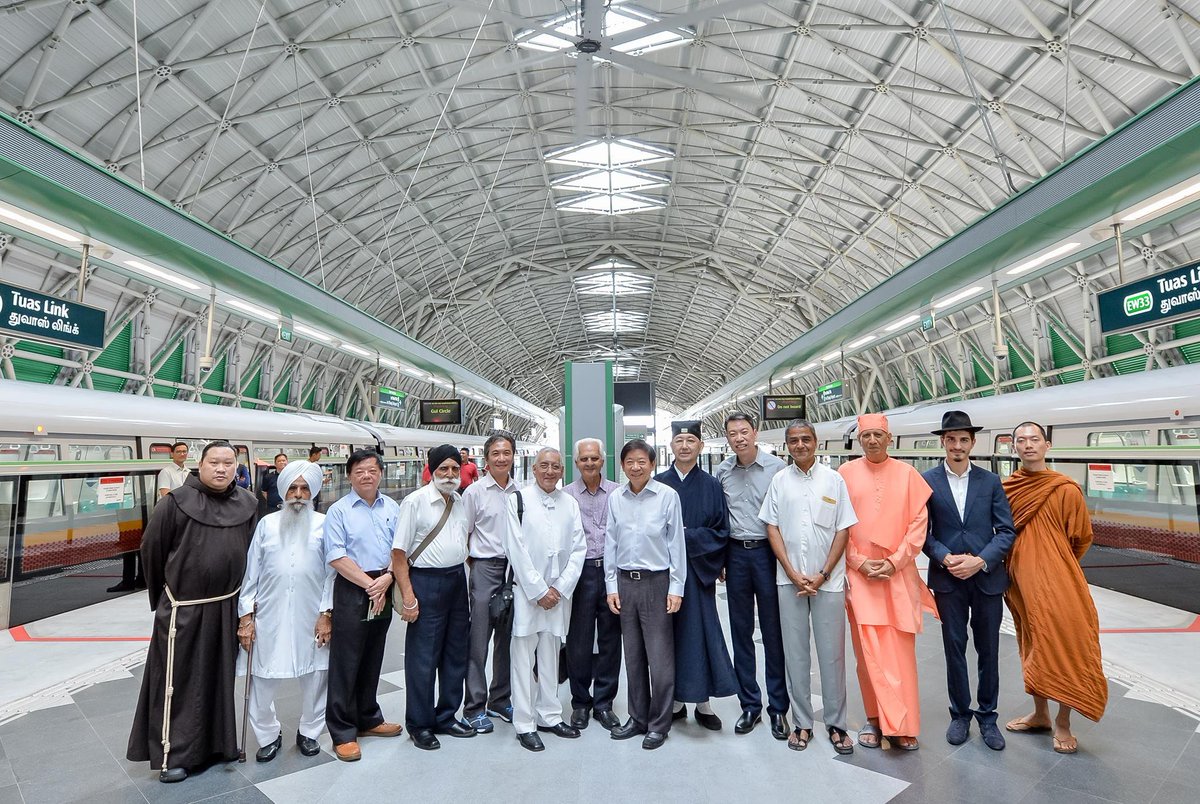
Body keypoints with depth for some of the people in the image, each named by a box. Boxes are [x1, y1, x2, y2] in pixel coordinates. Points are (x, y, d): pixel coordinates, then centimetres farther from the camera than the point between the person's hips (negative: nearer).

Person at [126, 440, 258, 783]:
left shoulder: (247, 504, 0)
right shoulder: (176, 502, -11)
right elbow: (151, 549, -2)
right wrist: (162, 595, 7)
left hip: (226, 607, 4)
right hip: (183, 609, -4)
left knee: (219, 679, 17)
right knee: (178, 681, 8)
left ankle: (217, 742, 33)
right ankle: (172, 755, 24)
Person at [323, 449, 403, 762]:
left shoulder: (392, 508, 6)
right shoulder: (339, 510, -6)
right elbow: (337, 557, -12)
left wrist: (387, 579, -11)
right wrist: (369, 584, -13)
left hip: (384, 590, 4)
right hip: (352, 590, -4)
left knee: (372, 660, 17)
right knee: (346, 662, 3)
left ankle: (368, 719, 33)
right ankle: (343, 732, 16)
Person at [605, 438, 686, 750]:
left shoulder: (667, 496, -7)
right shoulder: (615, 498, 3)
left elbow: (676, 543, -4)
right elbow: (610, 543, 8)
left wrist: (676, 588, -5)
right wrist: (611, 586, 6)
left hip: (656, 582, -3)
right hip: (625, 583, 4)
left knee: (660, 657, 3)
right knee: (633, 656, 14)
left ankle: (659, 724, 20)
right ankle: (638, 718, 30)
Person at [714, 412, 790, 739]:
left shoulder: (776, 467, -7)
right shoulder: (722, 471, 4)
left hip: (767, 551, -3)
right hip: (736, 554, 4)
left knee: (773, 632, 6)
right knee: (741, 632, 11)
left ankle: (778, 707, 21)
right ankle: (750, 704, 25)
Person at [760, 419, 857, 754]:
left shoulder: (834, 479, 1)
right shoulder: (779, 480, 3)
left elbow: (843, 530, 0)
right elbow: (772, 528, 2)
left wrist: (823, 575, -7)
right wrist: (793, 573, -6)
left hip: (828, 579, -1)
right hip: (789, 580, 1)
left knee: (832, 652, 6)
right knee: (795, 653, 9)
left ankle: (836, 724, 22)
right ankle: (801, 723, 22)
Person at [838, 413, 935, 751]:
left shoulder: (907, 474, 3)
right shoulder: (846, 473, 1)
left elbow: (919, 522, 0)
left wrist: (894, 562, -8)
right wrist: (859, 562, -7)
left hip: (899, 573, 1)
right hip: (859, 573, 0)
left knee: (900, 650, 4)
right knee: (868, 649, 0)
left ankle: (899, 722, 16)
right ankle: (876, 718, 12)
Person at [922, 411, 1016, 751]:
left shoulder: (990, 481, 2)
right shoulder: (927, 481, -2)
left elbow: (1006, 531, 0)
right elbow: (922, 531, -2)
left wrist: (980, 560, -13)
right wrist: (945, 558, -17)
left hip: (987, 578, 1)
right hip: (948, 580, -1)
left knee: (988, 651, 12)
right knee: (954, 649, 9)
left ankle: (987, 716, 30)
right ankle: (960, 714, 26)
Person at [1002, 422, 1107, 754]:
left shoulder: (1066, 490, -8)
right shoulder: (1006, 488, 2)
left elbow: (1082, 538, 4)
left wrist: (1055, 564, 12)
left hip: (1057, 582, -3)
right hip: (1021, 579, 3)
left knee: (1063, 646, -4)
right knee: (1032, 646, 13)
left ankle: (1062, 721, 15)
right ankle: (1040, 714, 28)